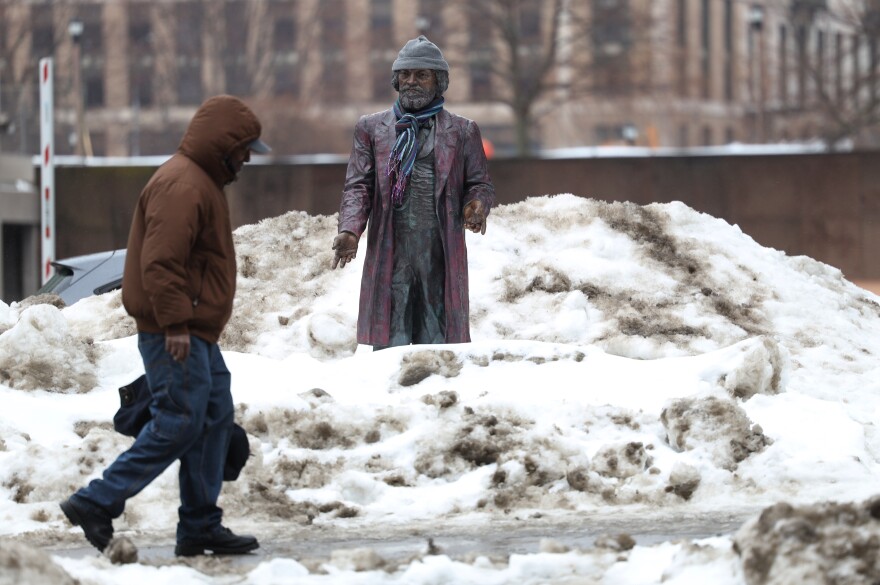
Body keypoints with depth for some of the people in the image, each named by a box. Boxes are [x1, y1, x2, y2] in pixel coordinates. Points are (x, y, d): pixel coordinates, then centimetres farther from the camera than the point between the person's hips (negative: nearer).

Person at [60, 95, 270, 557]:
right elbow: (160, 262, -24)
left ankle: (200, 527, 14)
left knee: (215, 419, 10)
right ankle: (96, 503, -7)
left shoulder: (201, 182, 20)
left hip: (196, 332, 11)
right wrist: (175, 323, -24)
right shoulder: (182, 186, -16)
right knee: (179, 423, -11)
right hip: (176, 333, -11)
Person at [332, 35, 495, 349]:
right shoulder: (371, 128, 14)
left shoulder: (462, 131, 13)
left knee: (438, 344, -1)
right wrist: (350, 230, -10)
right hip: (389, 255, 0)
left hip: (442, 256, 0)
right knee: (389, 348, -2)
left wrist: (477, 204, -12)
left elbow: (480, 184, 13)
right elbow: (358, 186, 8)